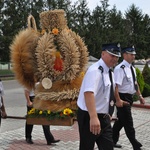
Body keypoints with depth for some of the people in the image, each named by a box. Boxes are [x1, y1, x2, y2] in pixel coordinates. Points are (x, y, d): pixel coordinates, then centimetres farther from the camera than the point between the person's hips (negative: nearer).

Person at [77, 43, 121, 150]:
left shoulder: (109, 72, 8)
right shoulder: (95, 70, -21)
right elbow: (89, 93, -38)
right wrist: (93, 117, -48)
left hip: (104, 117, 9)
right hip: (89, 117, -8)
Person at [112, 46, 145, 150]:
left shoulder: (132, 68, 10)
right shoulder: (120, 68, -19)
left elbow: (135, 83, 19)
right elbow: (116, 85, -25)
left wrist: (140, 96, 15)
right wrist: (118, 100, -29)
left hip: (129, 97, 9)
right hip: (123, 98, -9)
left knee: (122, 120, 18)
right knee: (128, 122, 1)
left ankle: (113, 140, 33)